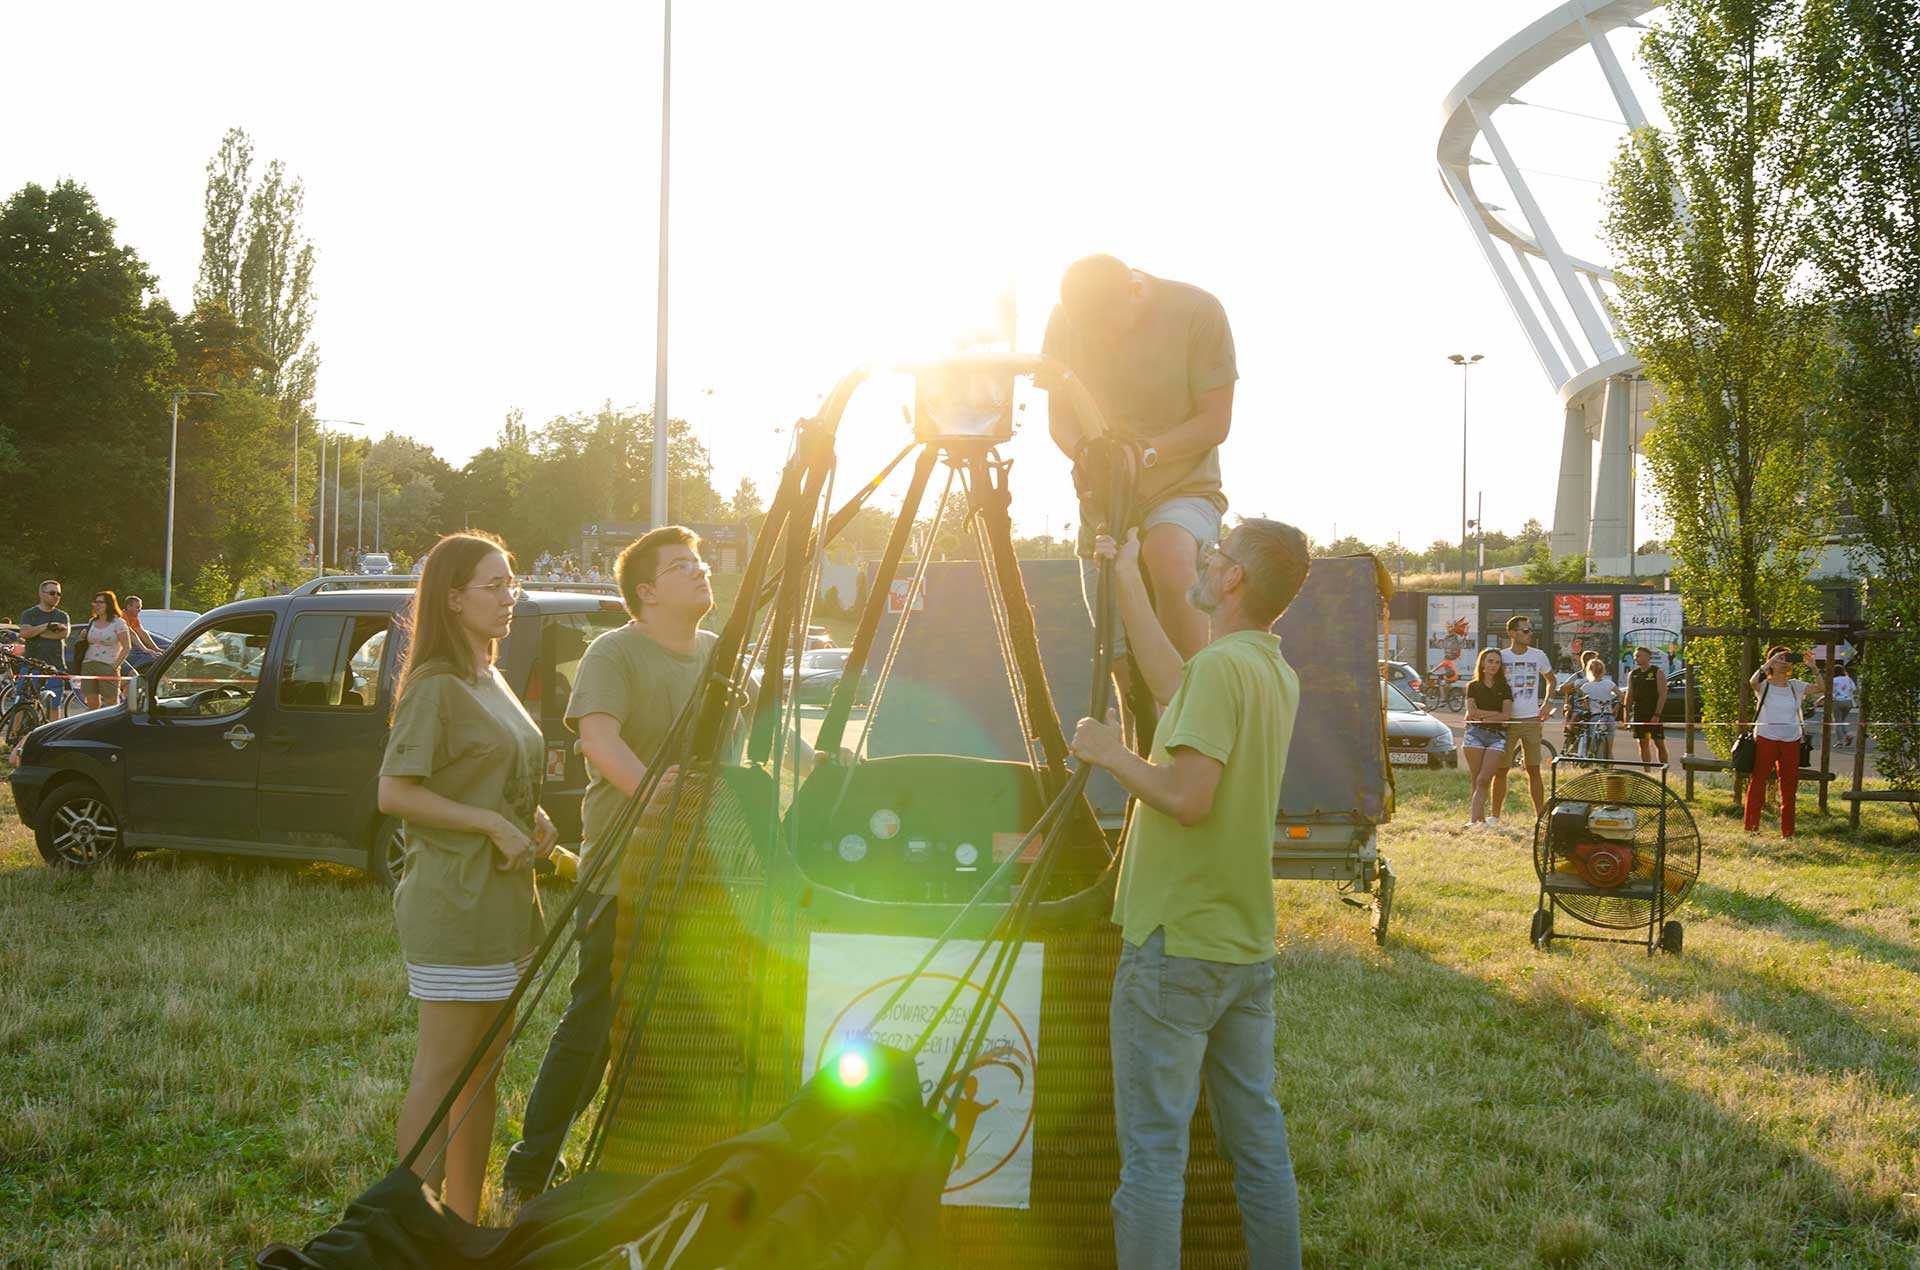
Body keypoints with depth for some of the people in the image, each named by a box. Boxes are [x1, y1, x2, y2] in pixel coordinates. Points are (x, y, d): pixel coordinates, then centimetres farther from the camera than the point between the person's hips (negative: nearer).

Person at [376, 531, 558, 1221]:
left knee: (485, 1065, 13)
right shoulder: (436, 687, -12)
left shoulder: (492, 683, 16)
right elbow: (394, 793, -19)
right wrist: (492, 823, -20)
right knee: (443, 1069, -7)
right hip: (454, 900, -9)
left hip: (502, 899, 9)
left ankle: (463, 1221, 21)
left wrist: (535, 818, 8)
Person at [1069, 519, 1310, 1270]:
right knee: (1258, 1138, 14)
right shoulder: (1276, 672, 9)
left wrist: (1111, 755, -8)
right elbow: (1175, 691, 19)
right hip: (1249, 947, 8)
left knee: (1153, 1149, -3)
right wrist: (1127, 576, 26)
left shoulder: (1221, 665, -18)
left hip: (1176, 947, -8)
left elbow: (1187, 796, -25)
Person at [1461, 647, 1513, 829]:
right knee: (1476, 781, -4)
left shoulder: (1505, 688, 15)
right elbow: (1472, 712, 1)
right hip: (1475, 733, 1)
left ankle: (1474, 819, -22)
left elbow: (1507, 716, 2)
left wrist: (1482, 715, -4)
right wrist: (1496, 714, -4)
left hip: (1497, 736, -1)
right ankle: (1481, 819, 0)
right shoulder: (1473, 686, 14)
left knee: (1483, 780, -14)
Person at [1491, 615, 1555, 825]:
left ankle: (1540, 815, 5)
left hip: (1532, 720, 1)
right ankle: (1495, 814, 10)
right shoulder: (1501, 656, 0)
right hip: (1506, 720, -1)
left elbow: (1551, 680, 22)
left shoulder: (1538, 656, 4)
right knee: (1500, 770, 2)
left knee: (1534, 770, 2)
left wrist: (1548, 703, 9)